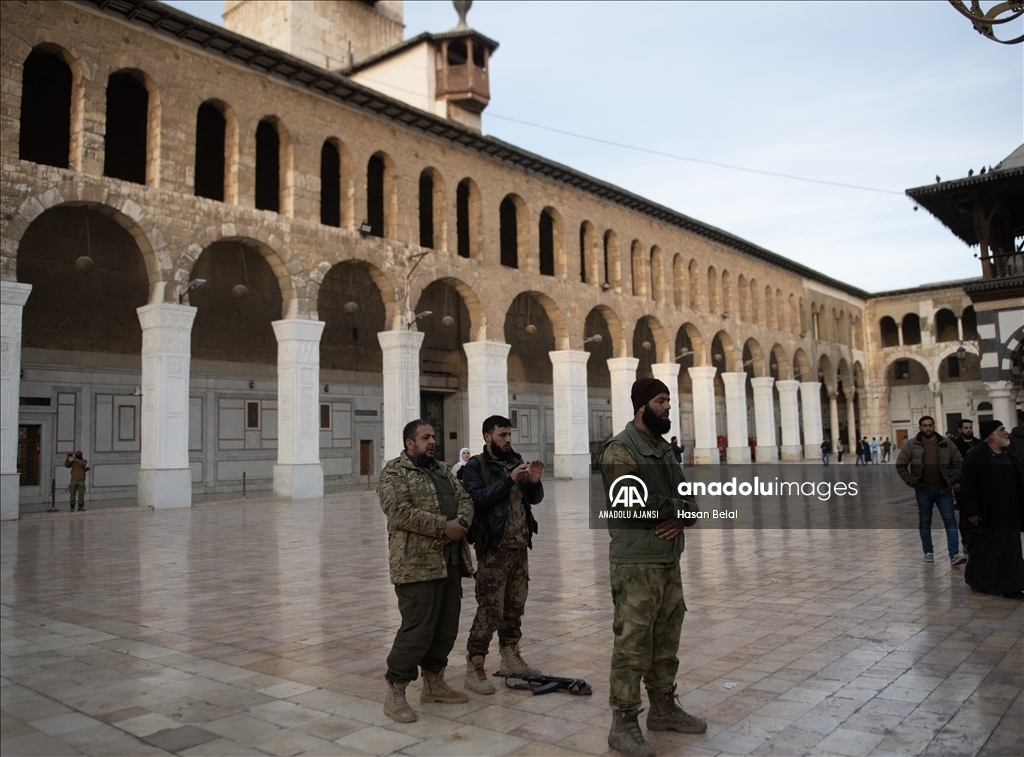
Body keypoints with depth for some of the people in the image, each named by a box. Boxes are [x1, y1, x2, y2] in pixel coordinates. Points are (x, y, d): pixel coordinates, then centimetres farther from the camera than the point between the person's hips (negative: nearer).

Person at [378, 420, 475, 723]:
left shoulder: (442, 469, 19)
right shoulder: (394, 472, -6)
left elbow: (465, 499, 13)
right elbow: (400, 512, -19)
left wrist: (460, 523, -10)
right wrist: (443, 527, -19)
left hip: (451, 561, 8)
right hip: (417, 564, -8)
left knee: (447, 627, 13)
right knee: (418, 630, -7)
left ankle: (434, 683, 29)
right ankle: (395, 692, 8)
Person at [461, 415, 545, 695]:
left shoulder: (515, 461, 11)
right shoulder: (476, 466, -6)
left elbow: (534, 498, 13)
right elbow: (476, 498, -22)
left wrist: (534, 482, -7)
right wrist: (509, 480, -24)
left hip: (520, 546, 6)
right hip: (494, 549, -6)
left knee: (515, 606, 13)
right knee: (489, 610, -5)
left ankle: (510, 657, 29)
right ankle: (474, 668, 4)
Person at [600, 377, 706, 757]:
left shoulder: (664, 448, 15)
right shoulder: (620, 449, -12)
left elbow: (687, 496, 13)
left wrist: (679, 518, -10)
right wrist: (678, 507, -10)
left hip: (669, 559, 8)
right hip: (635, 562, -8)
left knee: (666, 640, 17)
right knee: (632, 644, -3)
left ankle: (663, 708, 31)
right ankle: (623, 725, 8)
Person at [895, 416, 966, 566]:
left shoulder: (946, 443, 2)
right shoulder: (911, 444, -3)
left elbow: (958, 462, 10)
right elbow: (900, 465, 0)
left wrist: (952, 479, 2)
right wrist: (911, 481, -6)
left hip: (943, 489, 1)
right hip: (923, 490, 0)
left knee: (950, 521, -4)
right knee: (924, 522, 9)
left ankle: (954, 555, -5)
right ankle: (928, 552, 21)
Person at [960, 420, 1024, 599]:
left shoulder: (1009, 453, 7)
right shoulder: (975, 455, -13)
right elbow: (967, 485, -14)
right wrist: (972, 511, -17)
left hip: (1009, 512, 6)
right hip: (987, 513, -6)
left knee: (1010, 549, 8)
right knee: (985, 547, 7)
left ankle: (1009, 586, 17)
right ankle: (975, 579, 25)